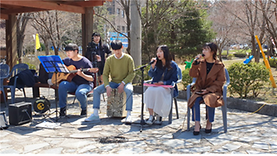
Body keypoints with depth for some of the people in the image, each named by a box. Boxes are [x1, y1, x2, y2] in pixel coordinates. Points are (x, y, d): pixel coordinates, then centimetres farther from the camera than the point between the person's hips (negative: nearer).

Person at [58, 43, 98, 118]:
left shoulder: (85, 62, -10)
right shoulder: (67, 60, 8)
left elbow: (92, 79, -12)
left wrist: (82, 75, -29)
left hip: (85, 84, -5)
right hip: (73, 83, 5)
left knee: (79, 93, -38)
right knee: (62, 85, -28)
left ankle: (84, 108, -5)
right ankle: (62, 108, -16)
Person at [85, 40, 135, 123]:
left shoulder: (128, 58, -6)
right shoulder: (109, 59, 1)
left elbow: (132, 73, -7)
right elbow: (105, 74, 1)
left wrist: (123, 83, -20)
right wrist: (107, 86, -17)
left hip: (125, 82, -3)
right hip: (113, 82, 4)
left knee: (129, 90, -40)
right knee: (96, 90, -16)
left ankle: (129, 115, -37)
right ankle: (95, 114, -13)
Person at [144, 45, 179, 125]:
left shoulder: (173, 65, 1)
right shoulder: (157, 63, 11)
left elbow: (174, 79, 1)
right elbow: (151, 75, 4)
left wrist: (163, 82, -14)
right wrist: (152, 66, -15)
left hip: (167, 87, -3)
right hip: (155, 85, 3)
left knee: (158, 91, -36)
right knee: (149, 91, -30)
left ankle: (158, 116, -24)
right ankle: (151, 116, -28)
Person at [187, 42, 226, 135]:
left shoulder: (219, 65, 2)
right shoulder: (201, 63, 9)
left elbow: (220, 81, -2)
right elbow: (192, 75, -2)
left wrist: (208, 89, -13)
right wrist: (196, 62, -13)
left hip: (212, 90, -2)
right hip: (199, 89, 2)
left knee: (210, 100, -33)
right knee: (195, 100, -29)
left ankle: (209, 123, -10)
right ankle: (197, 124, -23)